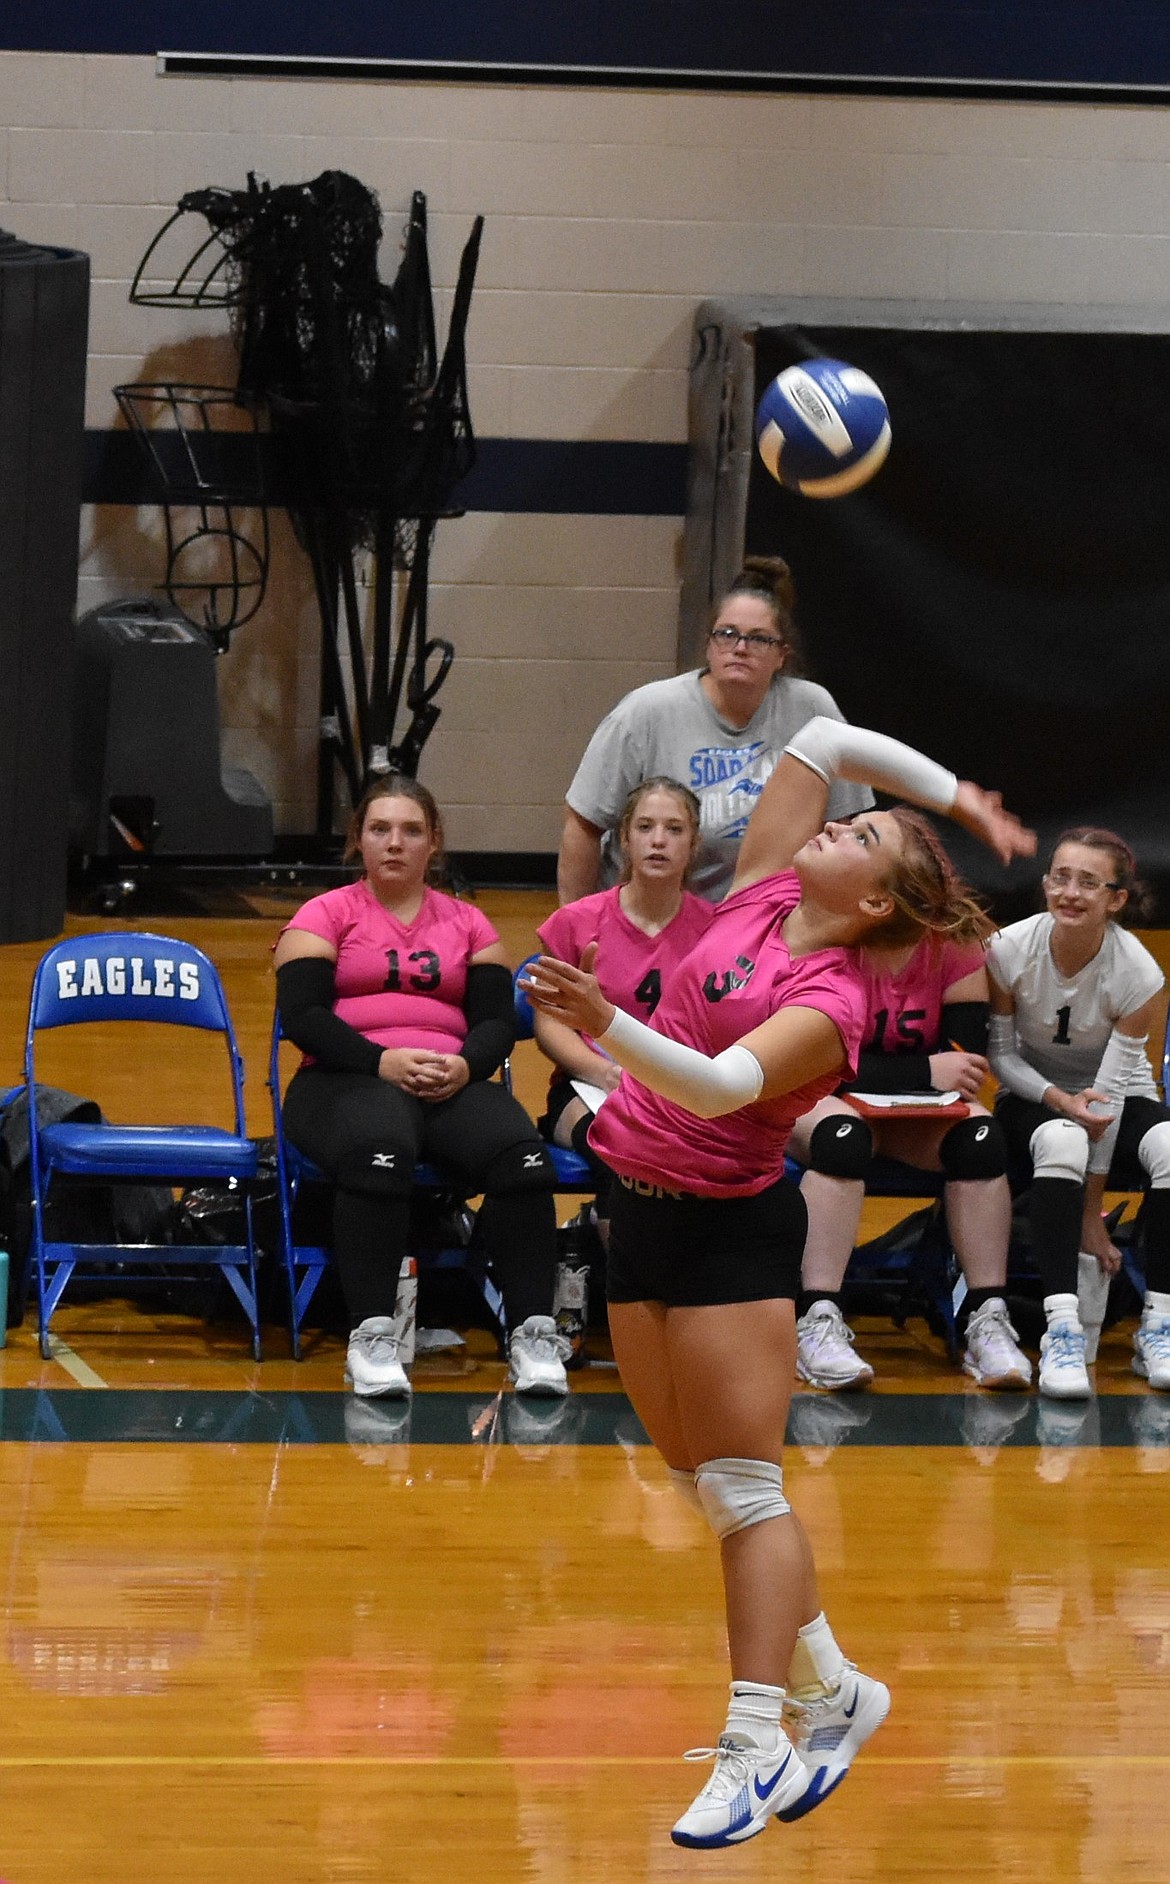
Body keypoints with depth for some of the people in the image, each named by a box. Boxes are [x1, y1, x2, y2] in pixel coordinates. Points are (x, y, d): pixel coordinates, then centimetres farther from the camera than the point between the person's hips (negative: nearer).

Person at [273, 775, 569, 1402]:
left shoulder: (467, 923, 20)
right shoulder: (325, 915, 10)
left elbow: (497, 1020, 11)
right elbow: (301, 1014, -2)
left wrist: (464, 1066, -12)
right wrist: (382, 1062, -17)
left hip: (451, 1082, 3)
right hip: (344, 1080, -3)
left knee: (522, 1155, -29)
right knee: (380, 1153, -40)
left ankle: (533, 1333, -26)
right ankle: (371, 1335, -37)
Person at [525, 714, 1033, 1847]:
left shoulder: (830, 1003, -15)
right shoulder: (761, 892, 4)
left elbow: (721, 1084, -32)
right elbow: (826, 741, 11)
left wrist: (608, 1025, -45)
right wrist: (957, 799, 18)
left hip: (732, 1230, -8)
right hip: (642, 1210, 8)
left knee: (742, 1489, -9)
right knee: (699, 1484, 10)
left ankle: (754, 1751, -10)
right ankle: (829, 1690, 22)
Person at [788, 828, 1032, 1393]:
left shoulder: (958, 944, -9)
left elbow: (967, 1058, -11)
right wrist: (924, 1073, -31)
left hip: (920, 1111, 3)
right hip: (823, 1100, -3)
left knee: (979, 1131, -26)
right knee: (841, 1134, -37)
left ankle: (987, 1321, -24)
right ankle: (817, 1322, -39)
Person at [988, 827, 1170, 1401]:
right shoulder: (1010, 950, -20)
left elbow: (1110, 1092, -20)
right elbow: (1000, 1054, -7)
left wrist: (1092, 1213, -19)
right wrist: (1059, 1099, -27)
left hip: (1123, 1098, 1)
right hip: (1034, 1098, 0)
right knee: (1061, 1140, -38)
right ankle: (1061, 1328, -44)